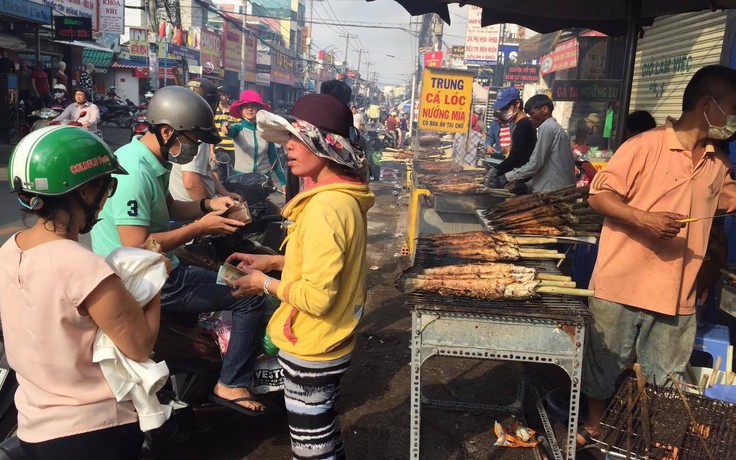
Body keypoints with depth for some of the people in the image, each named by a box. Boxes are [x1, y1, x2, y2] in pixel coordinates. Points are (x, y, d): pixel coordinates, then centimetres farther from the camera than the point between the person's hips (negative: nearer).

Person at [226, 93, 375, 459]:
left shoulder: (323, 208, -28)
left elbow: (317, 297, -29)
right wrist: (275, 261, 7)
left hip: (311, 351, -9)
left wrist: (265, 284, -13)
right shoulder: (345, 197, 1)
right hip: (330, 344, 9)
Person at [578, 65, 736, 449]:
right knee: (606, 364, 12)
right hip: (623, 284, -5)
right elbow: (598, 196, -13)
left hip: (676, 292, 6)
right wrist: (644, 219, -25)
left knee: (665, 377, 15)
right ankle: (593, 425, 33)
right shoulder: (645, 146, -11)